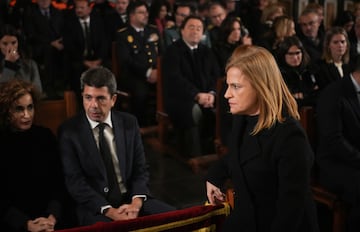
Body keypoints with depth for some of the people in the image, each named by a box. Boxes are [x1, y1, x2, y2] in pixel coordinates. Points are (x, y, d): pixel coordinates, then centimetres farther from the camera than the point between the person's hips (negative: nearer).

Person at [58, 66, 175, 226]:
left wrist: (136, 203, -12)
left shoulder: (129, 123, 6)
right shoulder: (69, 131, -3)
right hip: (94, 207, -3)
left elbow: (140, 169, 7)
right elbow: (75, 181, -8)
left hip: (131, 200, 4)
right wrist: (110, 211, -19)